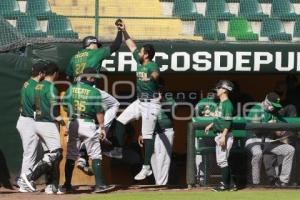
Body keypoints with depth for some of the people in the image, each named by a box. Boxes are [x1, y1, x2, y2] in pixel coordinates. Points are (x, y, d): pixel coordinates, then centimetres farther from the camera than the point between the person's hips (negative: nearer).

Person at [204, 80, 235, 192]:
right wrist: (211, 125, 20)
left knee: (222, 160, -9)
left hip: (225, 135, -10)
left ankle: (225, 184, -5)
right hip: (219, 134, 10)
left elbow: (228, 121, -19)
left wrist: (223, 136, -24)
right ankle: (229, 183, 15)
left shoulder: (227, 104, -14)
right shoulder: (220, 103, 15)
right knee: (220, 161, 12)